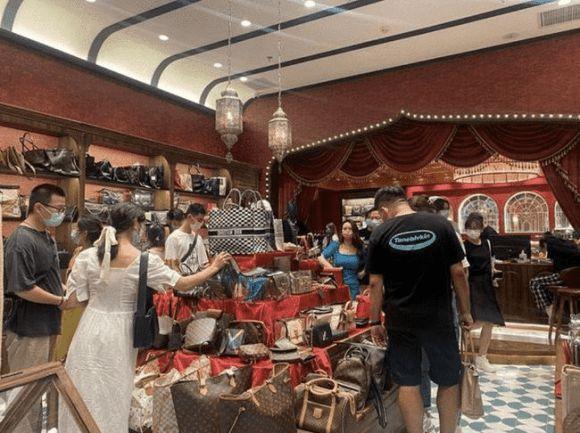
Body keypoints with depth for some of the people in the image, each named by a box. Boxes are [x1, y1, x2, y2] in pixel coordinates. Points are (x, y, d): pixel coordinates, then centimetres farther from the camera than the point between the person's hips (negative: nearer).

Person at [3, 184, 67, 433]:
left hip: (47, 325, 9)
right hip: (28, 330, -9)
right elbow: (22, 289, -25)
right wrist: (60, 301, -17)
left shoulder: (46, 236, 8)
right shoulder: (21, 241, -21)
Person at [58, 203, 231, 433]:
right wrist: (213, 268, 8)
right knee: (113, 399, 16)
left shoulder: (87, 256, -5)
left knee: (85, 394, 17)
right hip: (119, 333, -2)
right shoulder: (145, 260, -11)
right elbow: (182, 284, -4)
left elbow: (71, 301, -2)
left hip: (92, 329, 2)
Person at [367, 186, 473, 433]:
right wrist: (465, 312, 8)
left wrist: (375, 322, 7)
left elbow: (375, 284, -2)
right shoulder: (441, 225, -3)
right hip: (438, 317, 0)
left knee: (408, 383, 11)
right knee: (448, 380, 16)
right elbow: (458, 273, -2)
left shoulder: (380, 235, -4)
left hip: (400, 320, 0)